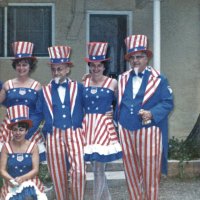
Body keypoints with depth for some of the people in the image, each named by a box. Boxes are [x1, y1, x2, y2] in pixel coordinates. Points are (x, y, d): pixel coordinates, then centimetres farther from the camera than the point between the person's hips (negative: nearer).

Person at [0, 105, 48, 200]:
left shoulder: (33, 146, 0)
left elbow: (35, 170, -4)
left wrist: (22, 178, -19)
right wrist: (11, 179, -20)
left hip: (30, 183, -1)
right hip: (11, 184, 1)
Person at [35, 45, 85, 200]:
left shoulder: (78, 88, 7)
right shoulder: (45, 91, 10)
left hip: (75, 133, -1)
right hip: (54, 136, 1)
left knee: (79, 170, -15)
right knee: (58, 175, 5)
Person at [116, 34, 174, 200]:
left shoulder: (158, 79, -2)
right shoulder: (123, 79, 12)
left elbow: (168, 102, -6)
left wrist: (152, 113, -20)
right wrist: (118, 123, 8)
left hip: (149, 133, -4)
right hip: (126, 133, 4)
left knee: (150, 174, 2)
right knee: (131, 175, 11)